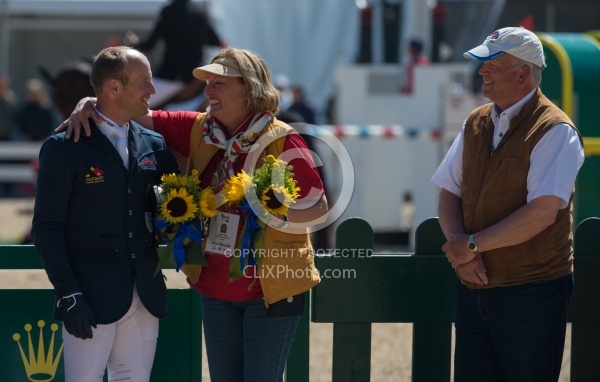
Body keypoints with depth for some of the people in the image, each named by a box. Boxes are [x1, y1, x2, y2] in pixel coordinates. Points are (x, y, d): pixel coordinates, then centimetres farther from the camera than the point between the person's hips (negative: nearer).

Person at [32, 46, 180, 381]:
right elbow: (47, 226, -7)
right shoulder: (64, 148, -5)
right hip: (92, 299, -5)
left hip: (146, 298, 5)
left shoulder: (154, 146, 11)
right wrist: (68, 294, -13)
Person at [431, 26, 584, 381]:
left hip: (532, 295, -7)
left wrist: (473, 244, -16)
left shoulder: (555, 131, -12)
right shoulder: (476, 124, 11)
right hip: (475, 289, 7)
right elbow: (449, 192, 11)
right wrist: (459, 248, -8)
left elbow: (543, 212, -21)